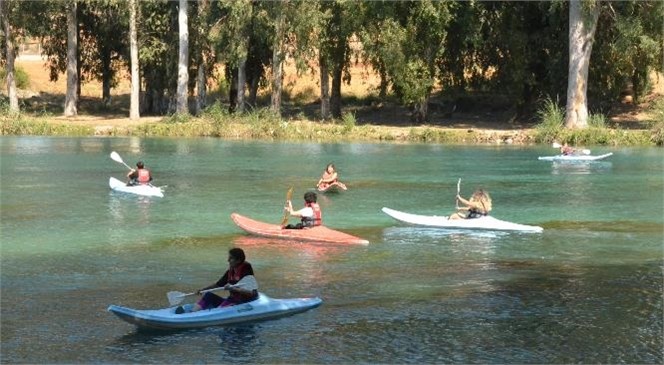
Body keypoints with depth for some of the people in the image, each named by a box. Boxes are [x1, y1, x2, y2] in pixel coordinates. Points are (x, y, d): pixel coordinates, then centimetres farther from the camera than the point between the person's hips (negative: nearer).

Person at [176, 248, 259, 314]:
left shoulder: (246, 270, -15)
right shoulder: (230, 271, 9)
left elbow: (251, 292, -23)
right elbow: (218, 284, 17)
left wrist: (233, 288, -30)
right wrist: (202, 289, 7)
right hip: (232, 300, 7)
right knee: (209, 295, -8)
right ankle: (192, 312, -24)